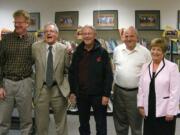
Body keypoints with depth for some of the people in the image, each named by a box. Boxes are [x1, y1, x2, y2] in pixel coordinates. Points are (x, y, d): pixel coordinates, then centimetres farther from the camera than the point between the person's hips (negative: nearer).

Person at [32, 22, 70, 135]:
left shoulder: (64, 49, -4)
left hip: (58, 89, 0)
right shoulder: (36, 47, -2)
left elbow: (68, 69, -1)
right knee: (41, 121, 13)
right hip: (42, 88, 1)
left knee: (61, 120, 16)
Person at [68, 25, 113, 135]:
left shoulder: (102, 53, -5)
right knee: (83, 124, 17)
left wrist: (106, 94, -11)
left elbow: (109, 75, -7)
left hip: (98, 94, -3)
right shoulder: (77, 53, 5)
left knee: (101, 124, 8)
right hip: (81, 94, 3)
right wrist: (72, 91, 4)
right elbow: (72, 73, 8)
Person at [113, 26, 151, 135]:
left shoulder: (145, 52, -7)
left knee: (136, 122, 8)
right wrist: (116, 79, 13)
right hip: (118, 90, 3)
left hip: (136, 92, -3)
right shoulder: (117, 50, 3)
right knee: (120, 120, 18)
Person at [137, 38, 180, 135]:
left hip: (165, 112, -4)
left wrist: (171, 111, -12)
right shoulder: (145, 67, 8)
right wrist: (140, 105, 4)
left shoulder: (172, 67, -6)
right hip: (148, 111, 5)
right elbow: (141, 88, 10)